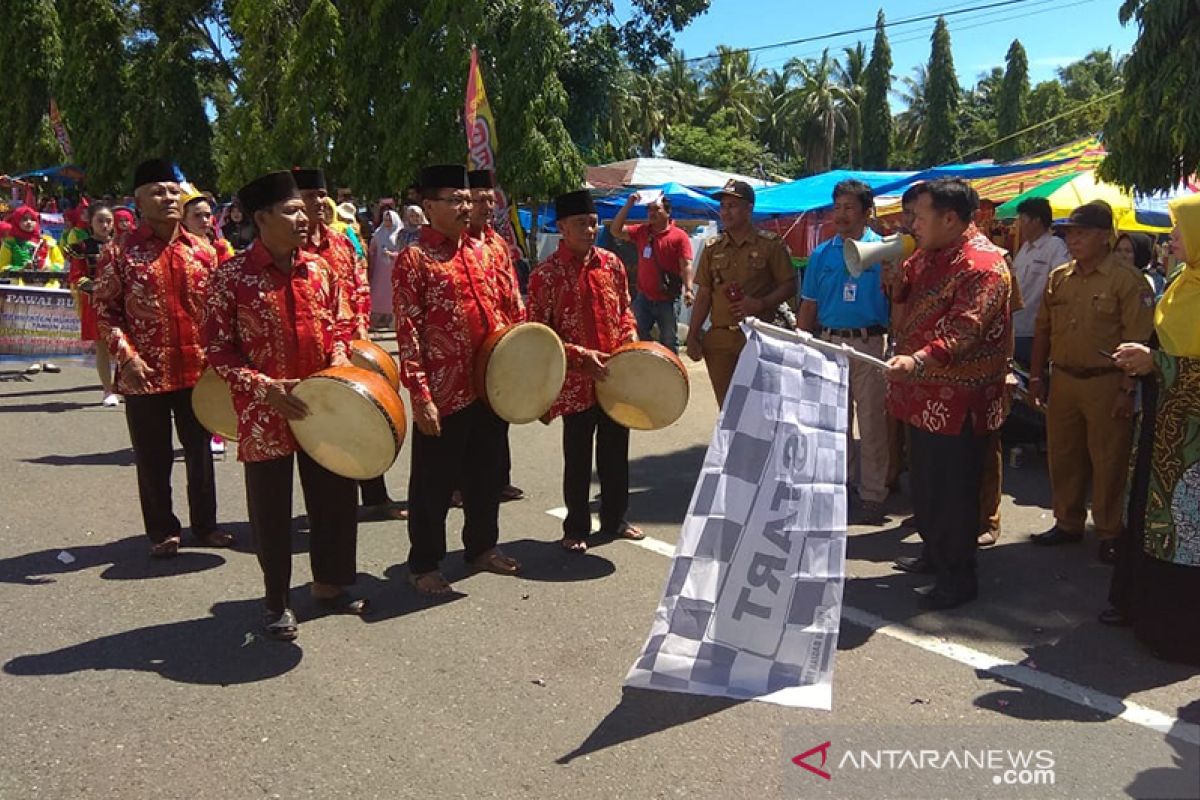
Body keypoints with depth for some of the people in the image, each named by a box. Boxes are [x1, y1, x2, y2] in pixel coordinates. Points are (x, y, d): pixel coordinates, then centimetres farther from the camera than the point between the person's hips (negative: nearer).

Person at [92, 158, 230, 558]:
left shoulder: (202, 251, 5)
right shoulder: (121, 253, -3)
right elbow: (106, 312, -3)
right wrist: (127, 356, -14)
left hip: (198, 369, 3)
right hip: (146, 373, -2)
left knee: (200, 450, 13)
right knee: (154, 457, 7)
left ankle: (205, 524, 27)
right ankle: (162, 531, 23)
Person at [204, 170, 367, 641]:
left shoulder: (320, 269, 4)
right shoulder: (231, 276, -8)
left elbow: (341, 325, 15)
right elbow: (218, 350, -7)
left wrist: (339, 363, -4)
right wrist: (264, 387, -17)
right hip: (265, 414, -4)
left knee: (335, 497, 12)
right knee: (271, 508, 8)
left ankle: (330, 583, 33)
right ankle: (276, 600, 26)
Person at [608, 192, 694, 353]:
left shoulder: (679, 236, -7)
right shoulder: (641, 231, 5)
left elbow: (686, 265, -12)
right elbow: (616, 230, 1)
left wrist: (688, 289, -25)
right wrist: (628, 205, -6)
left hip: (668, 300, -3)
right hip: (643, 298, 4)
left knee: (669, 343, 8)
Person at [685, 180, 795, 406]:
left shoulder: (771, 245, 0)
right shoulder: (712, 248, 11)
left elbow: (789, 286, -1)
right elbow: (704, 295, 12)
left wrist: (760, 304, -17)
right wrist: (693, 335, 5)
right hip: (719, 339, 4)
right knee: (727, 406, 9)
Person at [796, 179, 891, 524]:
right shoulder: (822, 254, 9)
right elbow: (809, 306, 11)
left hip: (869, 343, -4)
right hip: (829, 342, 4)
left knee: (871, 422, 1)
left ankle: (872, 496, 10)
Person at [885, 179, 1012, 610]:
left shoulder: (982, 264, -18)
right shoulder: (930, 255, 13)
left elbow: (964, 330, -29)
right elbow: (901, 295, 22)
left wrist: (920, 360, -42)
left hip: (956, 400, -9)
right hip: (924, 395, 9)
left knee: (953, 490, 0)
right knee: (924, 482, 20)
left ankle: (959, 577, 14)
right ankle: (934, 554, 38)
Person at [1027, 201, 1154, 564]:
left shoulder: (1126, 281, -9)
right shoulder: (1058, 278, 8)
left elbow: (1137, 341, -12)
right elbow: (1043, 329, 12)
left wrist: (1128, 390, -15)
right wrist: (1036, 376, 9)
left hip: (1105, 384, -5)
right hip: (1062, 380, 6)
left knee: (1108, 460, 4)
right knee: (1062, 455, 13)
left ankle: (1110, 533, 17)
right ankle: (1068, 523, 28)